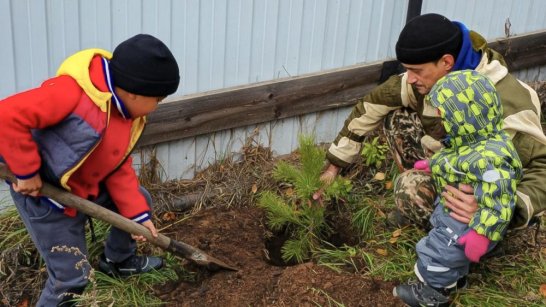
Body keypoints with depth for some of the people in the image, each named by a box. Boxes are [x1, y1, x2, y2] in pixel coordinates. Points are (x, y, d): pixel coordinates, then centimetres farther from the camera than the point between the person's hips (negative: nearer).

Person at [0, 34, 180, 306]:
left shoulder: (131, 114, -2)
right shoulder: (75, 91, -32)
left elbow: (120, 168, 3)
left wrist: (138, 214, -2)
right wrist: (26, 172, -30)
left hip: (87, 186, 9)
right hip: (44, 194, -8)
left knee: (140, 201, 21)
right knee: (71, 278, -4)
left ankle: (119, 261, 45)